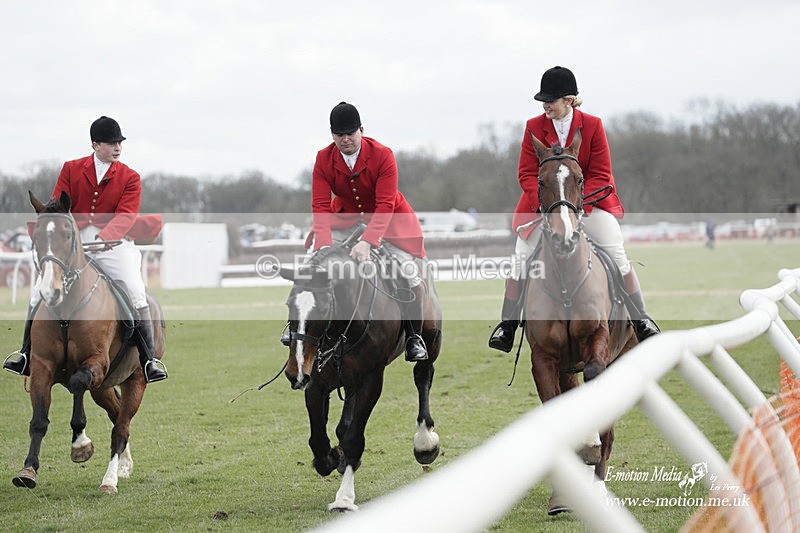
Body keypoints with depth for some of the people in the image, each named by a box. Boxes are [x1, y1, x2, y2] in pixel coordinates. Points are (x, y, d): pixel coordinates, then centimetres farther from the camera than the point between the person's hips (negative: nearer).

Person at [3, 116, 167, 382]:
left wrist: (101, 238, -28)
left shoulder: (130, 178, 4)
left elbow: (125, 216, -9)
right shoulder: (71, 169, 9)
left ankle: (149, 361, -11)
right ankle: (26, 356, 2)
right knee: (39, 293, -8)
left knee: (136, 295, -18)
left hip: (113, 241, -1)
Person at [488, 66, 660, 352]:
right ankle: (506, 326, 5)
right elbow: (527, 174, -7)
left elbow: (600, 174, -9)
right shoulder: (534, 127, -6)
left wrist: (578, 204, -23)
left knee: (617, 254, -10)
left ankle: (641, 320, 1)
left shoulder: (592, 125, -9)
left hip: (588, 199, -1)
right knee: (521, 258, -6)